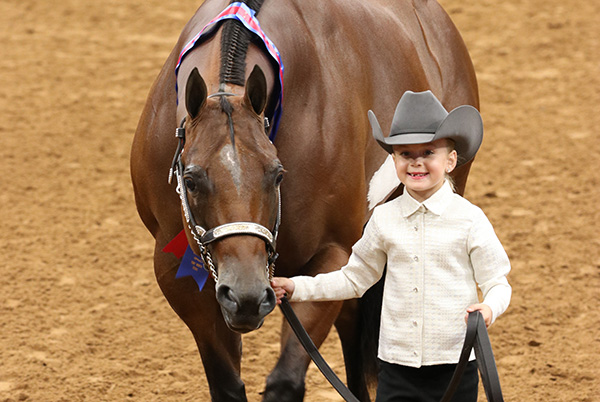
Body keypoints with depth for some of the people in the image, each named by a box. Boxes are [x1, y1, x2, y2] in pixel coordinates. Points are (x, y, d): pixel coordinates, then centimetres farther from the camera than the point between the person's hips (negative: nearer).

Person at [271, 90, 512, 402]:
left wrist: (489, 309, -26)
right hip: (397, 363, 3)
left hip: (455, 364, -2)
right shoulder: (384, 219, 4)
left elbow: (497, 283, -4)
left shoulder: (469, 219, -6)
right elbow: (355, 279, 16)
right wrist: (297, 288, 11)